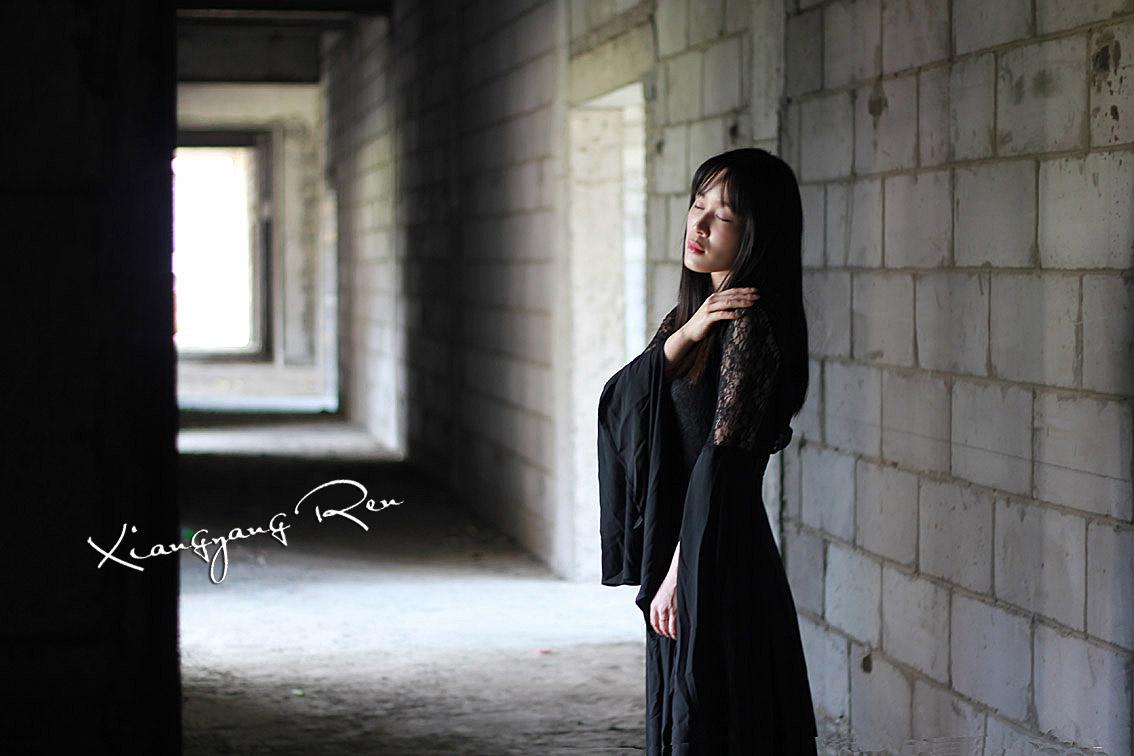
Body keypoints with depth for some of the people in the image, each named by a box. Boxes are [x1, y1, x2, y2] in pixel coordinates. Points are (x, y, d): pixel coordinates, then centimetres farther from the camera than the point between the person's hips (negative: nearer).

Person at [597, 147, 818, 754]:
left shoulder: (750, 321, -17)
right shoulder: (695, 311, 11)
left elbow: (724, 458, -19)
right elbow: (622, 399, -1)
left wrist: (678, 572, -17)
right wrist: (683, 336, -17)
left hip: (721, 566, -9)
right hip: (681, 557, 9)